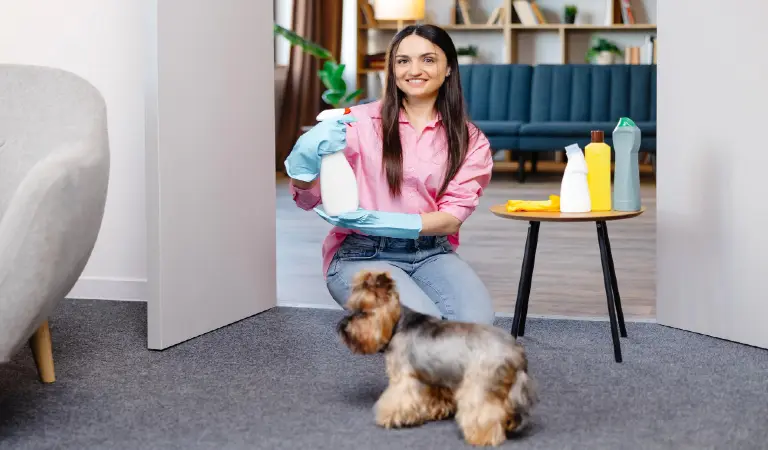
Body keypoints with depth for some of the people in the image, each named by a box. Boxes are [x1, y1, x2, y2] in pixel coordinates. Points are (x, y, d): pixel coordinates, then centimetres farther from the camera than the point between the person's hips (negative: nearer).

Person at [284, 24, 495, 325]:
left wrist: (380, 222, -22)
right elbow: (307, 199, -8)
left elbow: (453, 217, -6)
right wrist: (307, 157, -32)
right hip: (363, 254, -3)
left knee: (476, 321, -26)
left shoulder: (470, 140, 4)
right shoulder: (362, 121, -4)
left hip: (431, 254, 3)